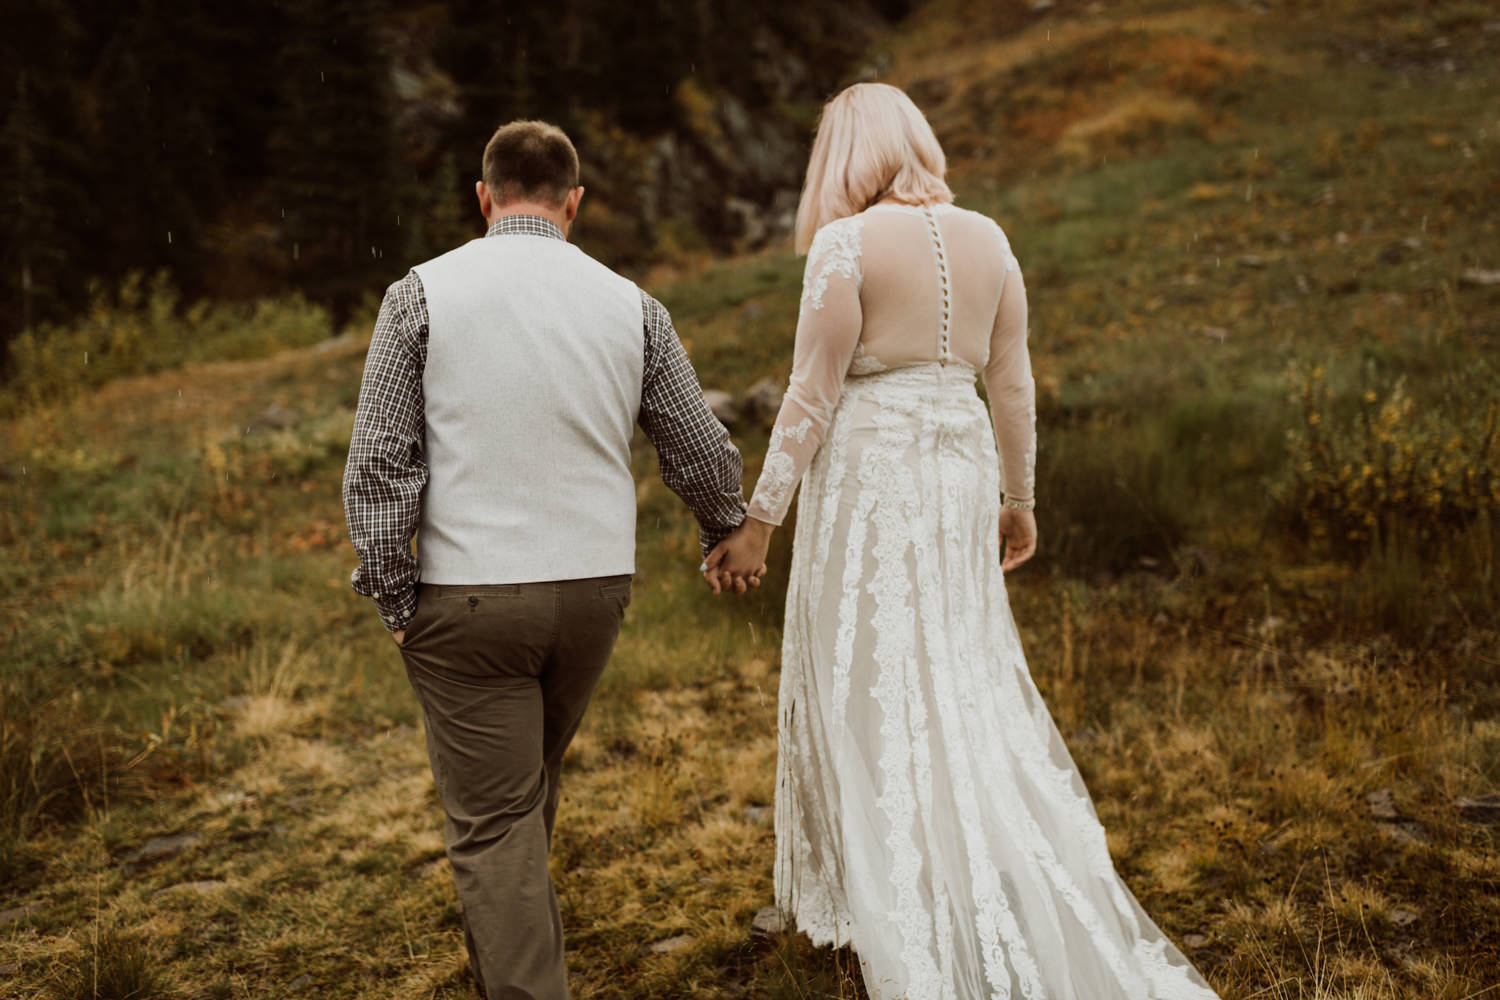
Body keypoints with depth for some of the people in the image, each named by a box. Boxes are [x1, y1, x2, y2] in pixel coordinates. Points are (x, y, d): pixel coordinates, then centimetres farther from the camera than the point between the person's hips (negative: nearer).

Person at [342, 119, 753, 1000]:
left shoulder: (423, 293, -5)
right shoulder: (631, 305, 3)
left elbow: (378, 466, -9)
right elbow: (703, 455, 8)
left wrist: (395, 599, -1)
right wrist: (730, 538, 27)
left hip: (468, 597, -4)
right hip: (595, 587, 4)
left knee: (493, 819, 3)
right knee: (533, 785, 25)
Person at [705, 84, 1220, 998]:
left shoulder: (846, 244, -10)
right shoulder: (986, 238, 6)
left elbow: (812, 395, -13)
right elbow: (1014, 383, 9)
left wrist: (761, 521, -8)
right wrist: (1020, 499, 19)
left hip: (868, 478, -5)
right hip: (961, 474, 6)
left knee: (878, 695, 5)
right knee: (968, 685, 17)